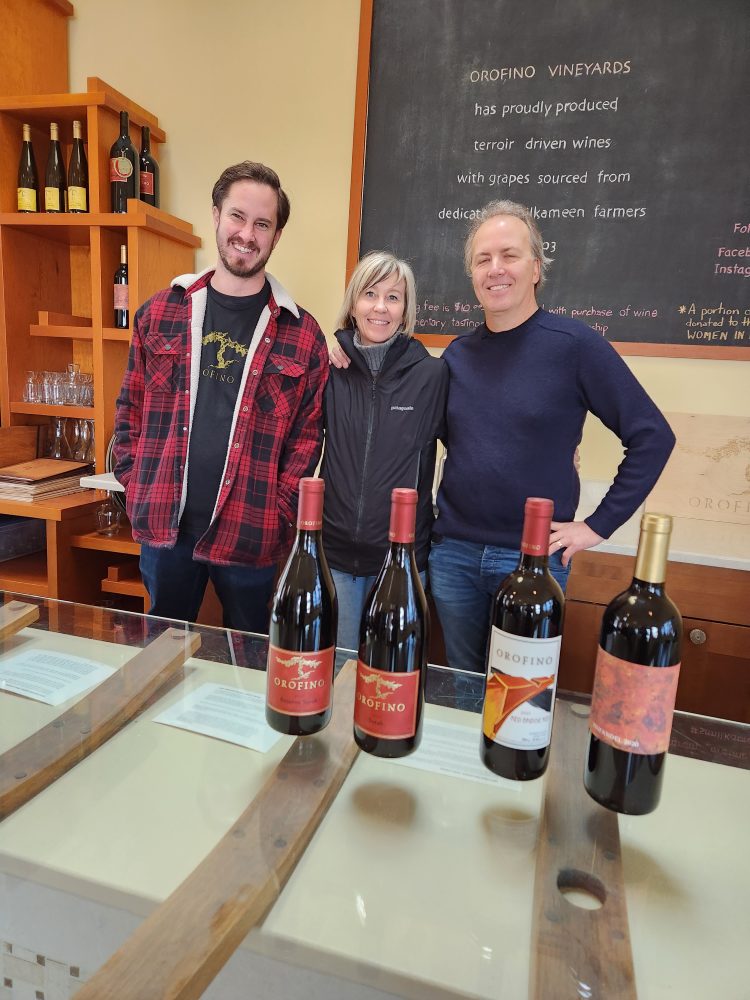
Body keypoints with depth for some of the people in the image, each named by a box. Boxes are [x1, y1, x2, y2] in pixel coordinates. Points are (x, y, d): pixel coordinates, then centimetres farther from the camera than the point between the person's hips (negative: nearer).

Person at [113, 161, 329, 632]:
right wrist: (137, 490, 3)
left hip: (249, 536, -2)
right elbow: (131, 410, 11)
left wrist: (278, 515, -7)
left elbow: (308, 435, -1)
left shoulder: (301, 333, -2)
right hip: (163, 527, 2)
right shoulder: (161, 313, 5)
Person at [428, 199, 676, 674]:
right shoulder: (457, 354, 4)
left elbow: (652, 436, -8)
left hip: (534, 559, -3)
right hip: (453, 552, 4)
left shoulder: (574, 344, -9)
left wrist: (599, 525, -9)